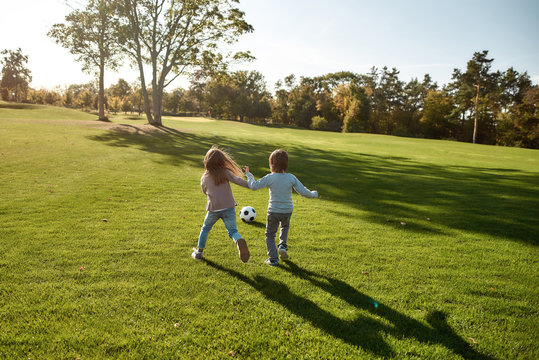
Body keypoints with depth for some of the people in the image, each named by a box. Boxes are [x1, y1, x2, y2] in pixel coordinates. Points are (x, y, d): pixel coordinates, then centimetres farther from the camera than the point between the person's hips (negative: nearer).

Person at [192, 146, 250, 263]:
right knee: (232, 230, -1)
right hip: (228, 207, -2)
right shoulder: (224, 172, -2)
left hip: (213, 209, 2)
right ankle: (240, 241, -34)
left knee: (205, 228, 24)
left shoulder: (204, 178, 6)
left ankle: (199, 252, 32)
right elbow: (238, 180, -13)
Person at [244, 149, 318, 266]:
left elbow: (254, 186, -9)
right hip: (287, 211, 3)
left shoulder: (270, 178, -15)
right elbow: (303, 192, -8)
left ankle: (273, 259, 12)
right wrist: (313, 194, 13)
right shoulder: (291, 178, -9)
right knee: (285, 227, 34)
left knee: (270, 234, 15)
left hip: (273, 211, -2)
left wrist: (249, 174, 8)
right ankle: (282, 245, 14)